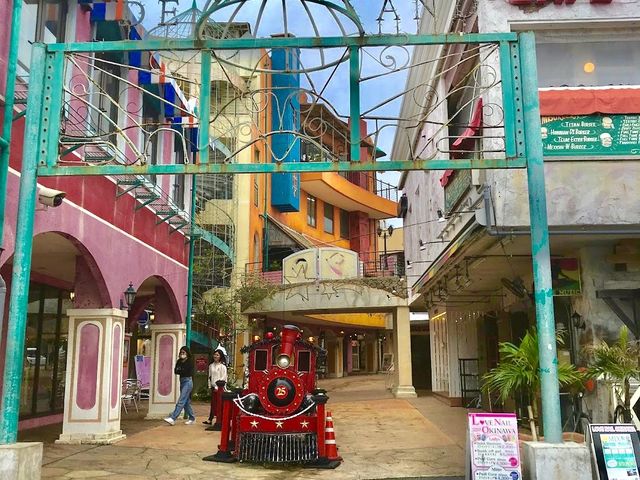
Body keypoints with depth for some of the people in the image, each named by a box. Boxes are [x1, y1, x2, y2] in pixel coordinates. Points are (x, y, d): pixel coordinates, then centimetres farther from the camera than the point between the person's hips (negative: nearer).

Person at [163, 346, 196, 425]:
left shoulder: (190, 361, -7)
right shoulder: (179, 361, 11)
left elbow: (187, 372, -15)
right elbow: (175, 371, 4)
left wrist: (179, 371, -3)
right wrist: (182, 371, -13)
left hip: (188, 381, -7)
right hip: (182, 381, 7)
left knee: (181, 401, -11)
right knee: (186, 402, 11)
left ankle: (172, 418, -18)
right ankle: (192, 418, 21)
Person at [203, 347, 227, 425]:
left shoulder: (222, 366, -8)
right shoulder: (211, 365, 12)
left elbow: (223, 378, -12)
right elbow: (210, 376, 17)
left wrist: (217, 387, -13)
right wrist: (210, 386, 9)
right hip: (213, 387, 6)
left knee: (218, 404, -5)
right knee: (213, 403, 5)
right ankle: (210, 419, 4)